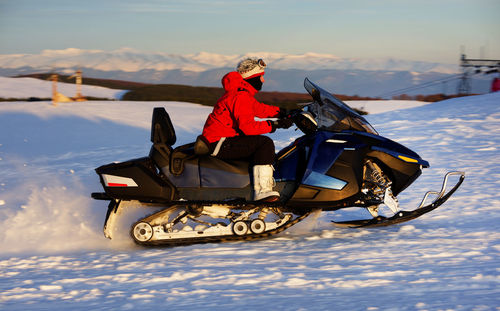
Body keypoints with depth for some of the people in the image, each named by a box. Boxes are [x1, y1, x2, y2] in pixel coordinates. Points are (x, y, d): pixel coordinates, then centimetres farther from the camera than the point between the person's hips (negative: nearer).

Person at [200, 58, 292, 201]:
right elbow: (247, 126, -25)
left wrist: (282, 112, 14)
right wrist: (274, 125, -21)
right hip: (219, 144, -11)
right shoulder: (240, 97, -18)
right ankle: (262, 191, -28)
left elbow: (260, 109, 24)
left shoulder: (244, 93, 15)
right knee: (265, 143, -21)